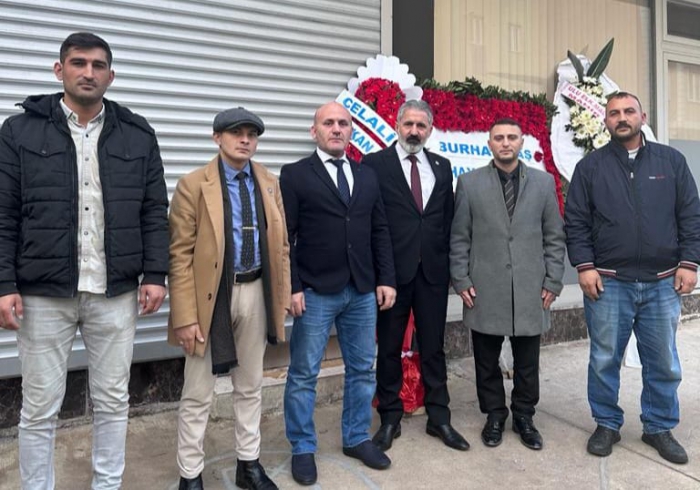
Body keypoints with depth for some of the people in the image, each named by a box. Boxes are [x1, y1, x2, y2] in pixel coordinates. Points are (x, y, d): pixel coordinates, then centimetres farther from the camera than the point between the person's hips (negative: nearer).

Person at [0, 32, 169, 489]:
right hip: (42, 294, -1)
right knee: (40, 408, 11)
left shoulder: (138, 133, 5)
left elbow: (155, 212, 4)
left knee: (113, 401, 13)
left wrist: (156, 274, -3)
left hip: (116, 293, 2)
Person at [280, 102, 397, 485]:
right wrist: (292, 287, -13)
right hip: (316, 292, -4)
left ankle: (357, 439, 32)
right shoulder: (295, 175, -2)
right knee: (304, 375, 6)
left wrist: (386, 279, 4)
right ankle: (303, 449, 24)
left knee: (362, 370, 14)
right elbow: (284, 237, -6)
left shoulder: (367, 176, 12)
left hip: (363, 292, 5)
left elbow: (380, 232, 11)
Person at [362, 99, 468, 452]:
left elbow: (449, 217, 11)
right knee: (389, 347, 9)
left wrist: (449, 260, 4)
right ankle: (390, 418, 25)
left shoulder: (442, 166, 11)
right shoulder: (375, 163, -2)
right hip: (392, 269, -3)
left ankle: (438, 417, 26)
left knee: (434, 347, 12)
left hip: (433, 270, 3)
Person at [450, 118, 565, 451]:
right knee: (487, 361, 10)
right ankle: (494, 415, 29)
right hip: (484, 290, -1)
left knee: (527, 362, 11)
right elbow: (459, 238, 2)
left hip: (530, 290, 1)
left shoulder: (543, 182, 7)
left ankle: (524, 417, 30)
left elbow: (554, 236, 7)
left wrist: (553, 282, 2)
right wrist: (461, 281, -3)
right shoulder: (469, 183, 3)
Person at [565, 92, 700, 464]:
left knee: (663, 363, 11)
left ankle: (659, 428, 29)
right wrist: (584, 266, -8)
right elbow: (575, 221, 0)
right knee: (604, 360, 7)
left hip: (662, 283, 2)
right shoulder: (590, 166, 3)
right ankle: (607, 425, 24)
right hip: (608, 283, -1)